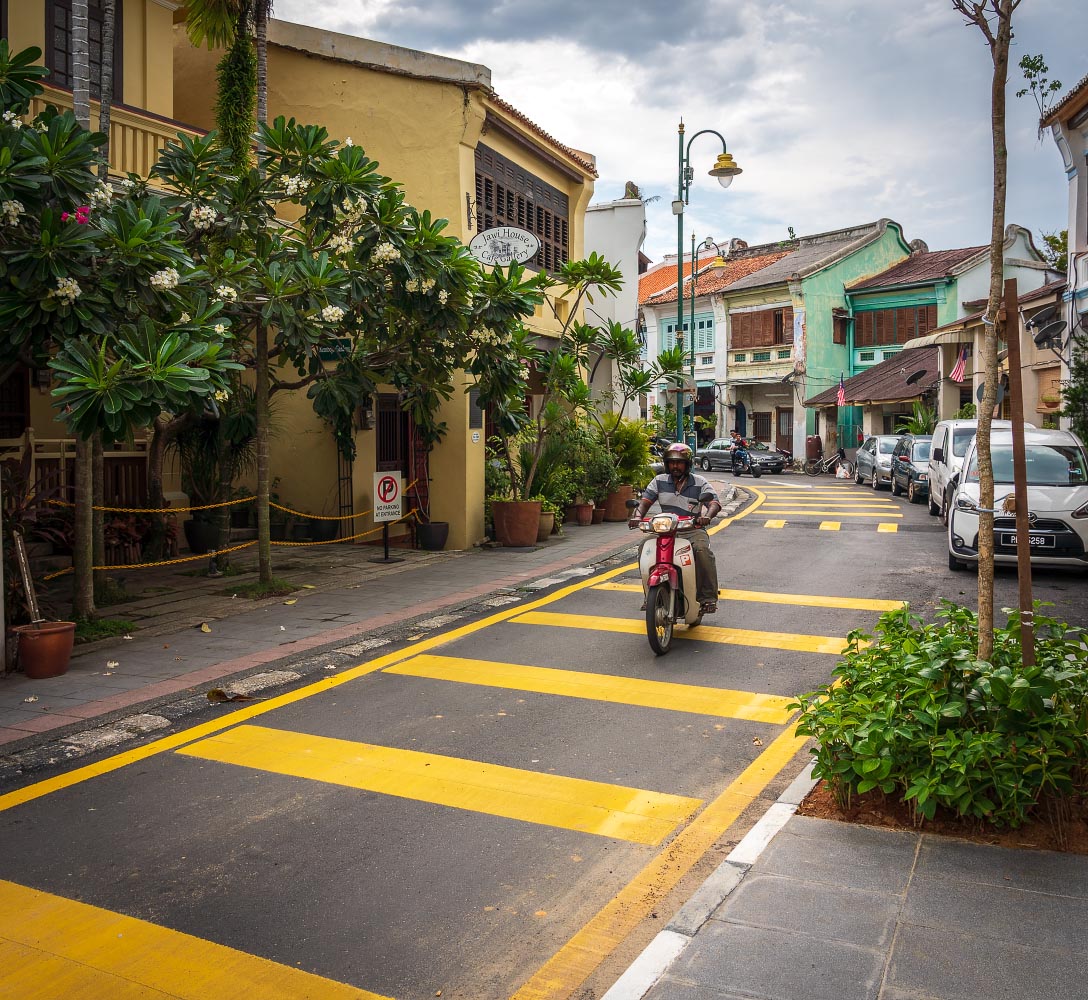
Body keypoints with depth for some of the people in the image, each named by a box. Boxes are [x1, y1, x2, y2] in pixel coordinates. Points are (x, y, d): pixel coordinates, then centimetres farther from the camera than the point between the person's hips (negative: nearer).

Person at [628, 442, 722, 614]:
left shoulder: (699, 483, 2)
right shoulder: (660, 481, 10)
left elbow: (714, 502, -9)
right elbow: (645, 501, 3)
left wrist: (707, 516, -32)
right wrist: (637, 515, -20)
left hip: (692, 529, -2)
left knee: (702, 549, -34)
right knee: (644, 547, -23)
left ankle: (708, 597, -24)